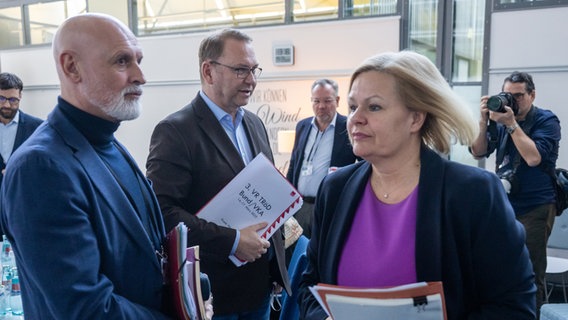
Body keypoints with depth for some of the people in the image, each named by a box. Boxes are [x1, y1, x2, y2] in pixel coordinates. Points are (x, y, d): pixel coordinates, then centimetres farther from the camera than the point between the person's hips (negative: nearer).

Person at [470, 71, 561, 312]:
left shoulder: (546, 121, -7)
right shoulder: (501, 118, 6)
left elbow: (533, 158, -21)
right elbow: (478, 153, 1)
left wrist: (511, 123, -22)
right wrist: (484, 121, -11)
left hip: (534, 209, -5)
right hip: (503, 204, 5)